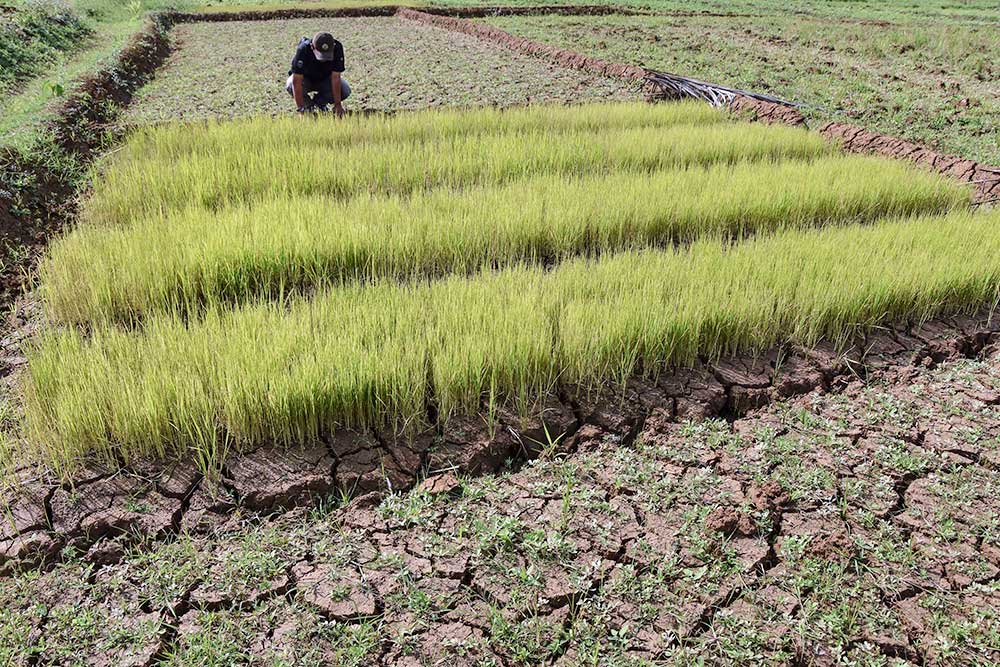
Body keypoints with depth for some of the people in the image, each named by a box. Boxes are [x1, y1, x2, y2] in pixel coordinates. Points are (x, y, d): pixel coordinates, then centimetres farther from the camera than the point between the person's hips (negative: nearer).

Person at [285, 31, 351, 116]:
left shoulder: (337, 48, -29)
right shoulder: (303, 50, -35)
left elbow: (335, 77, -27)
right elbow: (297, 81, -37)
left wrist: (337, 104, -33)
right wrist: (301, 108, -43)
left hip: (325, 79, 2)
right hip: (306, 79, -2)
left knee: (345, 91, -25)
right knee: (291, 86, -35)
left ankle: (320, 102, 3)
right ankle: (307, 103, -2)